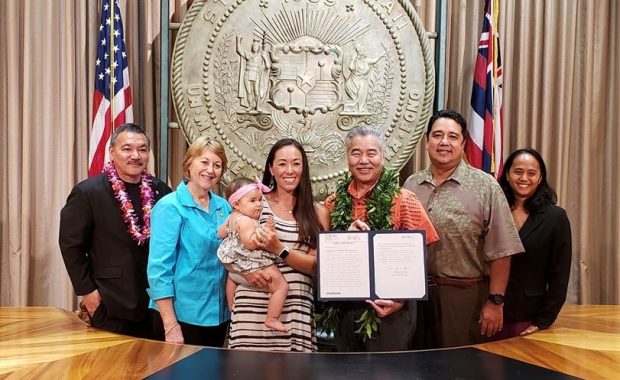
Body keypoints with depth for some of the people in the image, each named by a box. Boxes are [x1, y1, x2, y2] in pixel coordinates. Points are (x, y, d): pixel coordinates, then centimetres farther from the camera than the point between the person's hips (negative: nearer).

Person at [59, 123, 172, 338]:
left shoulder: (160, 191, 3)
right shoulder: (88, 192, -8)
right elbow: (70, 244, -6)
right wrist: (86, 290, -7)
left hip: (155, 300, 4)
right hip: (110, 303, -4)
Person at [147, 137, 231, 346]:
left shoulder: (224, 207, 6)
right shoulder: (170, 207, -11)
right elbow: (159, 267, -15)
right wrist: (170, 324, -18)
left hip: (218, 314, 6)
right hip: (182, 314, -6)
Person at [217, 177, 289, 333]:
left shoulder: (232, 217, 2)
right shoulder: (245, 221, -26)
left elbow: (221, 233, 16)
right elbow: (250, 243, -34)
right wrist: (265, 230, -36)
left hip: (234, 267, 10)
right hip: (254, 267, -10)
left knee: (232, 278, 42)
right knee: (282, 286, -8)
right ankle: (272, 319, -7)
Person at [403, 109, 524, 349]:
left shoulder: (485, 187, -5)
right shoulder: (411, 185, 7)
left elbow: (500, 251, -7)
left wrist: (495, 301, -10)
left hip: (465, 297, -4)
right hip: (416, 295, 4)